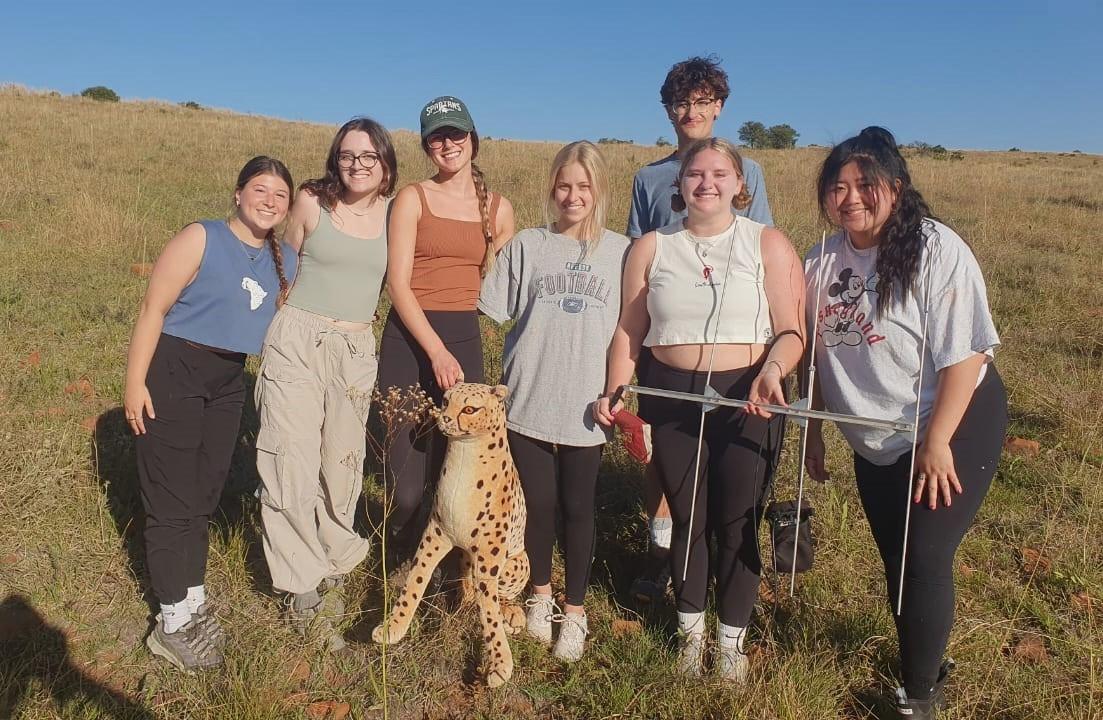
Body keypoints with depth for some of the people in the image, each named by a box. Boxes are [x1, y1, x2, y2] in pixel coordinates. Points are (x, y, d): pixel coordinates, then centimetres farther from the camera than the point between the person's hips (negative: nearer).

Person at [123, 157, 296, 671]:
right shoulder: (202, 239, -11)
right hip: (173, 371, -6)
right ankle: (174, 622, 11)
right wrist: (135, 382, -18)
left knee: (205, 494, 15)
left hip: (229, 381, 6)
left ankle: (193, 603, 29)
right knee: (172, 498, -1)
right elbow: (153, 309, -14)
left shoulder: (285, 262, 7)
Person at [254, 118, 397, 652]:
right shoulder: (312, 202, -1)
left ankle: (332, 564, 31)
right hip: (297, 340, -2)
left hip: (356, 348, 2)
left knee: (343, 463, 8)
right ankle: (303, 592, 10)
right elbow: (289, 266, 12)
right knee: (293, 464, -4)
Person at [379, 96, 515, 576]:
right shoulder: (413, 198, 1)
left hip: (465, 341, 3)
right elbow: (398, 284, -7)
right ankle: (400, 569, 22)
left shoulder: (499, 209, 10)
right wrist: (436, 350, -15)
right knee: (408, 464, -2)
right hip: (410, 339, -2)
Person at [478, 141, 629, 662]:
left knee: (578, 508, 8)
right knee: (537, 503, 11)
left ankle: (575, 610, 25)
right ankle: (540, 593, 34)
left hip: (586, 404, -1)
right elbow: (497, 312, 6)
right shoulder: (527, 245, 4)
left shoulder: (620, 251, 2)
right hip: (529, 400, 1)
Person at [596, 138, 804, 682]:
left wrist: (773, 371, -23)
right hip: (672, 398, 2)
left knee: (737, 524, 7)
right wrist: (615, 389, -3)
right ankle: (691, 630, 34)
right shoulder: (651, 248, 5)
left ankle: (732, 640, 28)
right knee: (687, 520, 13)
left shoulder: (768, 245, -1)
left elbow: (791, 331, -5)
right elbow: (629, 330, 8)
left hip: (747, 400, -1)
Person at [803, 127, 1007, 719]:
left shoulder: (936, 249, -18)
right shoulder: (823, 261, -1)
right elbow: (819, 356, 6)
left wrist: (936, 442, -21)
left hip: (953, 428, -5)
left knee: (925, 561, -2)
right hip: (874, 444, 6)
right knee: (894, 561, 15)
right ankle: (924, 659, 40)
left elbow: (964, 354, -20)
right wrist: (814, 433, 8)